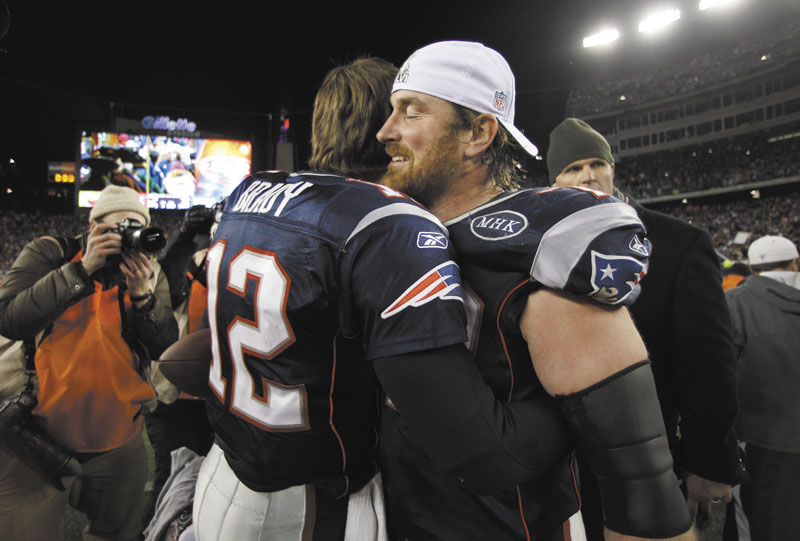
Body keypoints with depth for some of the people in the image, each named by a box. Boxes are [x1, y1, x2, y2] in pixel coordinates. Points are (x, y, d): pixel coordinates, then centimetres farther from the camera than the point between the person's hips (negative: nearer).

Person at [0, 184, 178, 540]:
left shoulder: (148, 273, 2)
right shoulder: (49, 254, -5)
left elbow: (165, 348, -6)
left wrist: (142, 294, -22)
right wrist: (82, 269, -26)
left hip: (117, 441, 3)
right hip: (39, 435, -2)